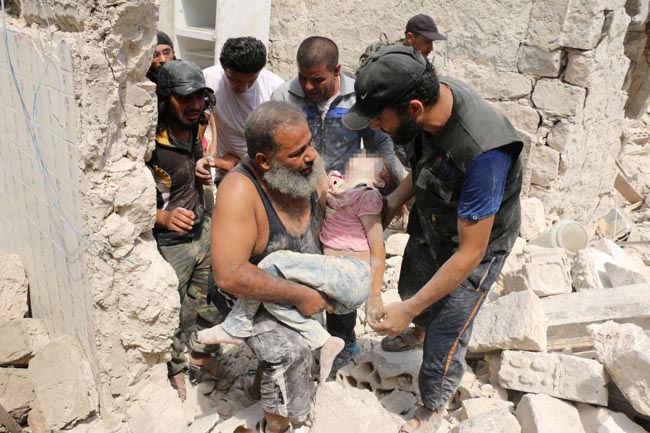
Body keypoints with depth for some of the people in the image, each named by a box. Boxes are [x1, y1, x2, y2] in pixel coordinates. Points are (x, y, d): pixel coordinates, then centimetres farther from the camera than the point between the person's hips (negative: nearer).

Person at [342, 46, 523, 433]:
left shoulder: (483, 154, -42)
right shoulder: (432, 90, -21)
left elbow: (470, 253, -32)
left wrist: (408, 310, -25)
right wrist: (396, 200, -12)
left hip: (476, 244, -6)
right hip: (430, 222, 7)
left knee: (446, 337, 7)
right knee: (410, 288, 27)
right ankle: (420, 326, 62)